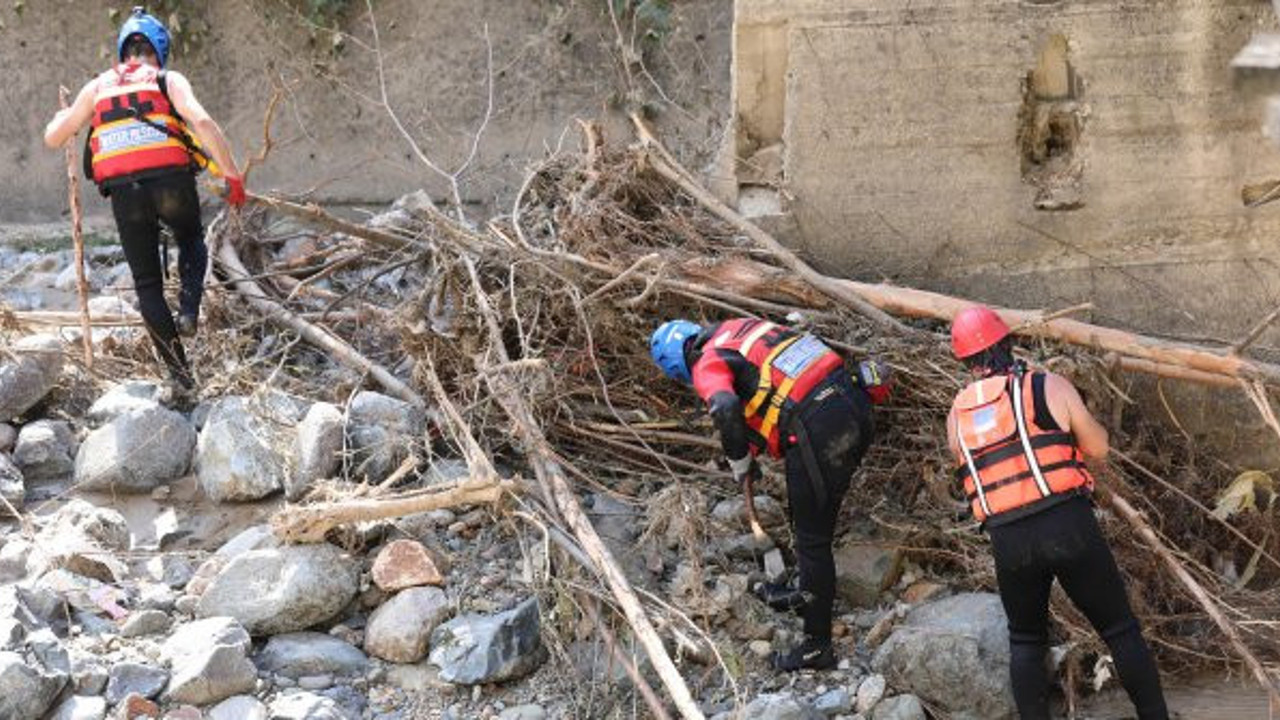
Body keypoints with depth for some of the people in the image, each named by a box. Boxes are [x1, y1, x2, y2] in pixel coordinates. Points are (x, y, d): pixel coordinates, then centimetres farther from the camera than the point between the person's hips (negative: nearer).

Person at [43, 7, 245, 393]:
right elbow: (202, 122, -9)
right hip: (172, 183, -1)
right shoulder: (169, 81, 10)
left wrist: (61, 116, 44)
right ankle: (189, 309, 4)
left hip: (124, 194, 1)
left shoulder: (98, 86, 17)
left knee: (147, 282, 14)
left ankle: (178, 369, 13)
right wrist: (232, 175, -5)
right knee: (191, 241, 30)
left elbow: (53, 138, 21)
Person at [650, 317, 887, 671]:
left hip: (820, 431, -8)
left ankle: (817, 645, 14)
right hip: (856, 405, 8)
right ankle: (809, 596, 47)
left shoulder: (707, 365, -2)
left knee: (811, 540, 5)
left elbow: (726, 409, -22)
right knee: (816, 522, 28)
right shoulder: (741, 327, 23)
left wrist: (740, 463, -4)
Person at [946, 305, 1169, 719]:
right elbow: (1098, 448, 6)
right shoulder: (1049, 387, 1)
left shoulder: (957, 416, 10)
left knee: (1025, 641, 20)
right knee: (1121, 630, 9)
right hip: (1070, 527, -2)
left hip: (1008, 542, 3)